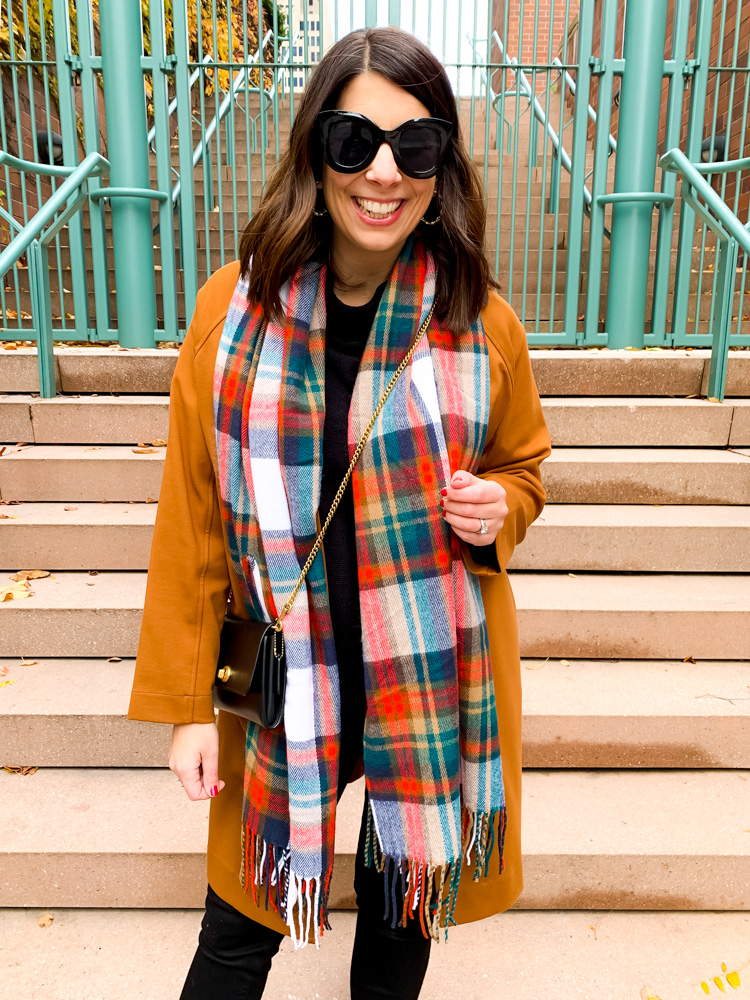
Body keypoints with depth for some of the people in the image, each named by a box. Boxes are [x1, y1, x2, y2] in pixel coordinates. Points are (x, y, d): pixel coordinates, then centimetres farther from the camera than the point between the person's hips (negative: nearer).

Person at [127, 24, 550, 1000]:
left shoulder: (483, 324, -9)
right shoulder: (234, 308, -10)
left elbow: (523, 465, 9)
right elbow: (192, 519, -4)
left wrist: (498, 508, -15)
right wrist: (187, 702, -1)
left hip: (438, 678, 1)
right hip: (283, 680, 0)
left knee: (405, 904, 25)